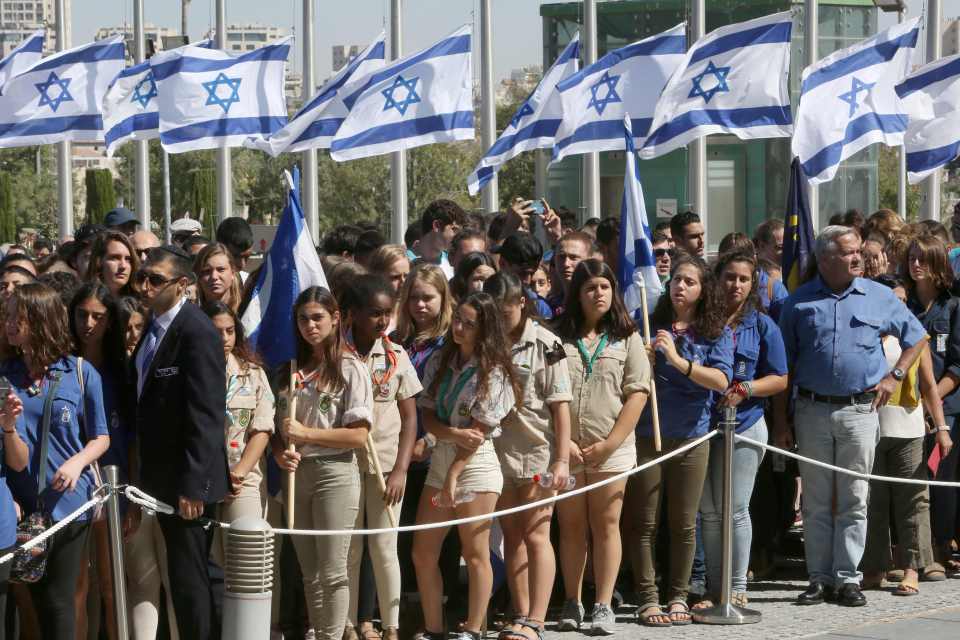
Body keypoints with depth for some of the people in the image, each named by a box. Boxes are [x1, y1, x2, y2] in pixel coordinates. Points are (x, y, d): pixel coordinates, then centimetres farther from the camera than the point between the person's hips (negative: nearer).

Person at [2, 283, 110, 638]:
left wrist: (78, 462, -16)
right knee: (38, 597, 8)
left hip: (68, 503, -2)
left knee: (59, 601, 4)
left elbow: (101, 438, 2)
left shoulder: (81, 373, -3)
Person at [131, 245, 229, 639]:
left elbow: (205, 416, -21)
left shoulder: (197, 333, -17)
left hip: (188, 480, -9)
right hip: (162, 477, 9)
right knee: (182, 575, 15)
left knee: (189, 579, -4)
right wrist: (145, 473, 14)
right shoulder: (154, 327, 11)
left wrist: (193, 486, -22)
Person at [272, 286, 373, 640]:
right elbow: (279, 426, 14)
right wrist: (281, 453, -8)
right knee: (309, 572, 10)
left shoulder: (350, 369, -4)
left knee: (332, 571, -3)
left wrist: (306, 433, -13)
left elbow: (358, 435, -10)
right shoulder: (293, 370, 12)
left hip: (335, 474, -5)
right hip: (296, 475, 5)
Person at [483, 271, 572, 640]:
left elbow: (560, 405, -7)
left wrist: (562, 460, -11)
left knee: (535, 536, -7)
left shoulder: (544, 344, -6)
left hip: (537, 452, -5)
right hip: (498, 453, 5)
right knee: (512, 536, 10)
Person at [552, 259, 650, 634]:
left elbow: (637, 393, -1)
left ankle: (604, 606, 3)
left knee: (605, 525, 0)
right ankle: (572, 603, 15)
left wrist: (610, 444, -8)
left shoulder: (627, 338, 4)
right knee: (571, 526, 7)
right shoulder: (559, 337, 4)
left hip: (611, 449, -1)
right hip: (565, 448, 1)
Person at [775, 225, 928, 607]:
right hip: (812, 410, 0)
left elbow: (916, 338, 17)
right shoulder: (799, 303, 5)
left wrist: (894, 376, 3)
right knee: (816, 501, 4)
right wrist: (780, 421, 3)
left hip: (860, 410, 0)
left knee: (853, 501, 0)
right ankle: (820, 578, 10)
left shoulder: (879, 297, 5)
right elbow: (784, 367, 7)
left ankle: (847, 579, 4)